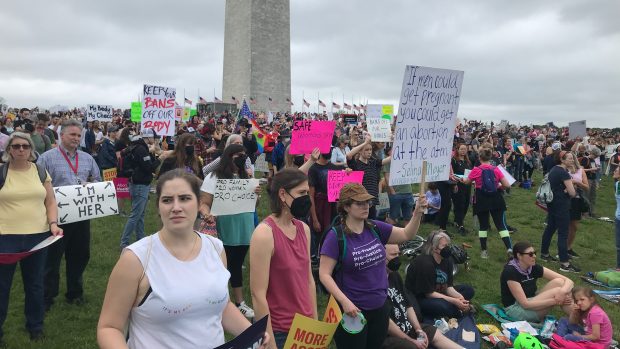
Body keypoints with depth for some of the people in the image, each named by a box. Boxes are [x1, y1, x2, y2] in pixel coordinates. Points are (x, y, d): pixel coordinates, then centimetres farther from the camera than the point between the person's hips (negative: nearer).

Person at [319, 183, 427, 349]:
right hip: (353, 310, -5)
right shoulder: (336, 236, -17)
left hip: (380, 307, 6)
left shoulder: (375, 228, -1)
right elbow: (324, 274, -17)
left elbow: (406, 235, 4)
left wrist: (418, 213, -13)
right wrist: (344, 301, -25)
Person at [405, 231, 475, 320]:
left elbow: (449, 286, -2)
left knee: (469, 290, 3)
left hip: (438, 293, 8)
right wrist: (454, 301, -27)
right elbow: (429, 293, -24)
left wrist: (460, 298, -23)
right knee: (442, 306, -37)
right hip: (419, 299, -8)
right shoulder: (425, 263, -26)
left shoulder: (447, 260, -2)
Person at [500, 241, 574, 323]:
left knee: (559, 282, -13)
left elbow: (568, 281, -4)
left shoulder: (534, 268, -2)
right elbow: (525, 304, -24)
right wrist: (555, 301, -26)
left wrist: (563, 291, -28)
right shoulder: (510, 272, -22)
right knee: (557, 291, -21)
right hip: (516, 310, -7)